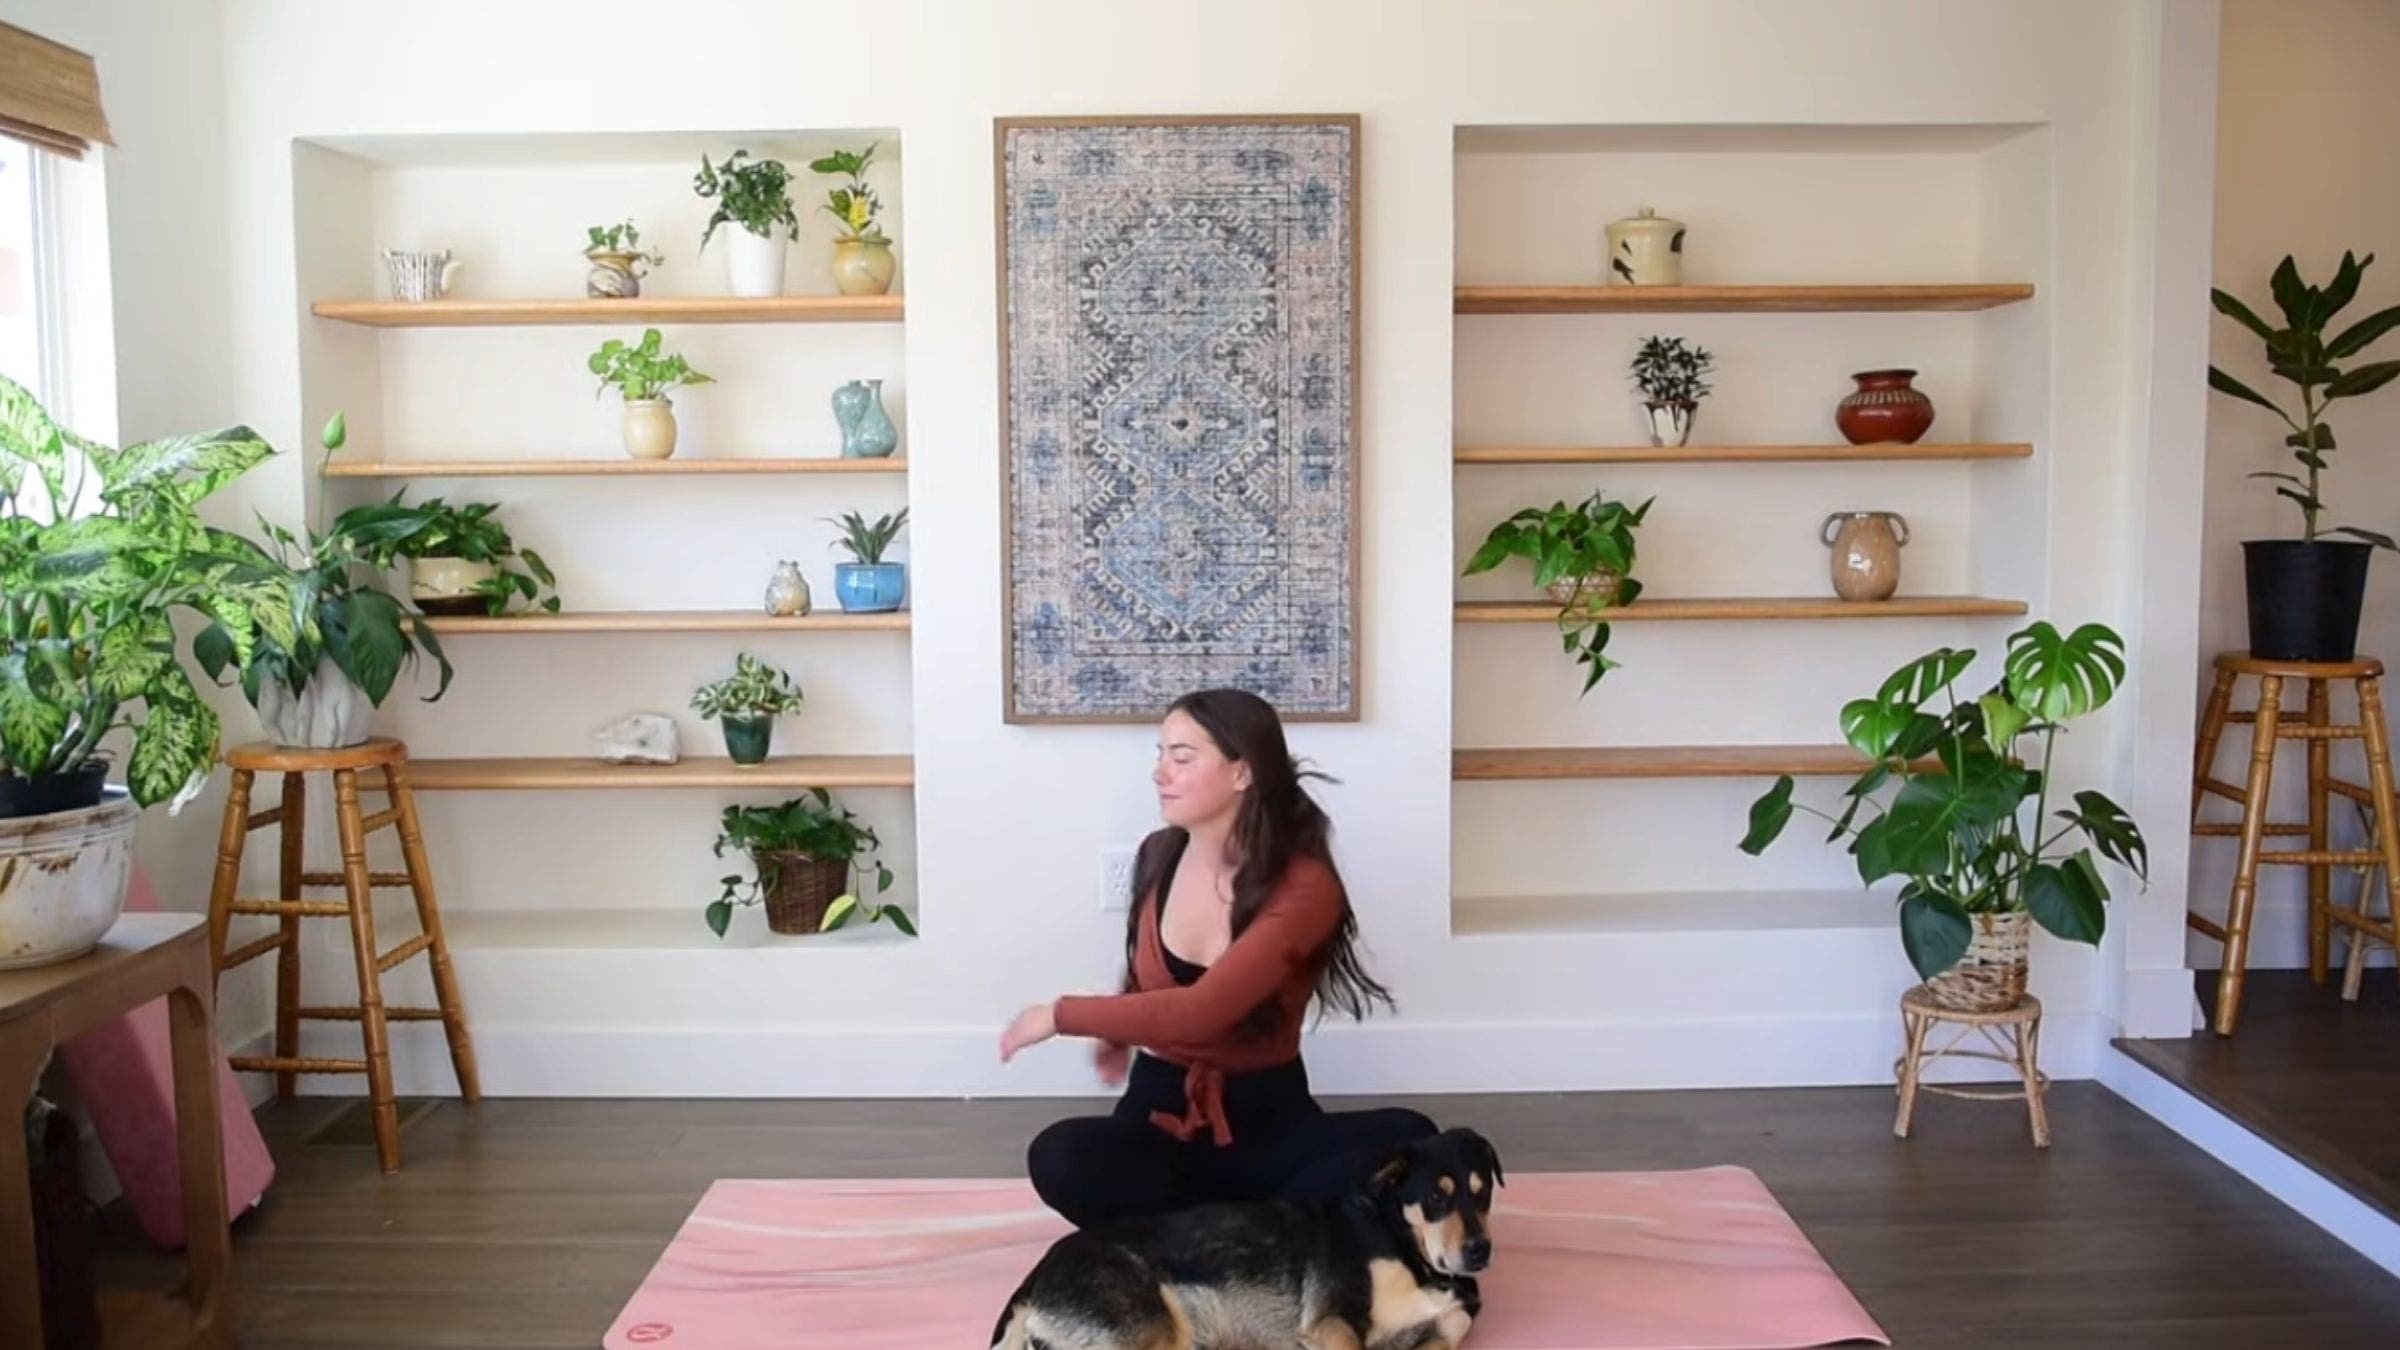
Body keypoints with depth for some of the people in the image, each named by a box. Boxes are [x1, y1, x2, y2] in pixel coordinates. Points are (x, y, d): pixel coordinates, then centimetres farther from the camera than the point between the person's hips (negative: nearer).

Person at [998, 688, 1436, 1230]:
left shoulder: (1305, 887, -16)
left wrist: (1063, 1014, -18)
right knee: (1060, 1159, -31)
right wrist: (1119, 1029, 5)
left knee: (1407, 1141, -31)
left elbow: (1198, 1012, -27)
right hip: (1161, 1110, 3)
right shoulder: (1158, 856, 0)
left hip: (1269, 1116, -3)